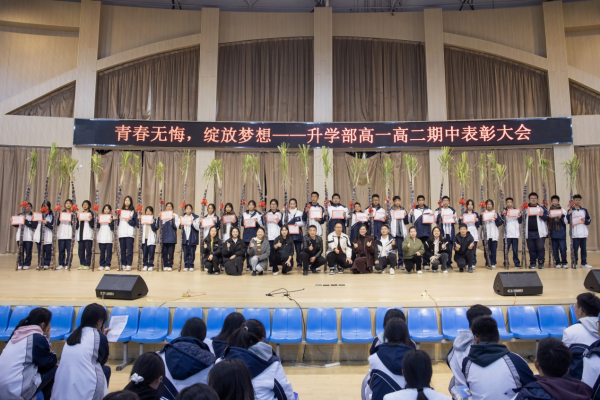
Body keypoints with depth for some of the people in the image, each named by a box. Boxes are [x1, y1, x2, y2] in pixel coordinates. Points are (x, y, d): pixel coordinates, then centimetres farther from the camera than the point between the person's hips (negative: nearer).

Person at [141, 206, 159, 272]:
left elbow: (155, 229, -6)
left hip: (151, 239, -3)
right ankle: (145, 265, 11)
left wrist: (152, 223, -21)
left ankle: (150, 265, 3)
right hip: (144, 238, 3)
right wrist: (140, 222, -7)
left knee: (151, 253, -3)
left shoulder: (155, 220, 4)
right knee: (144, 253, 3)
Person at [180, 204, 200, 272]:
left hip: (192, 238, -3)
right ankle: (186, 266, 13)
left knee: (192, 253, 0)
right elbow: (180, 227, 10)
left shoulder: (196, 217, 1)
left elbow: (197, 227, -6)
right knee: (185, 253, 5)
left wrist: (192, 222, -19)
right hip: (185, 238, 3)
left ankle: (191, 266, 8)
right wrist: (181, 224, -11)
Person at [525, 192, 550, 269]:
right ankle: (532, 263, 12)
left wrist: (542, 215, -17)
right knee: (531, 249, 5)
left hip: (540, 232, -2)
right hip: (529, 233, 2)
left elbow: (548, 218, 2)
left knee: (540, 248, -5)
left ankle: (541, 263, 3)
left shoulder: (542, 208, 7)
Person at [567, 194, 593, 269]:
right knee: (575, 249, -3)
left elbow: (589, 220, 12)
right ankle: (574, 263, 4)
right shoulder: (570, 211, 3)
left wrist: (585, 220, -10)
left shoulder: (584, 210, 12)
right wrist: (569, 214, -22)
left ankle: (584, 263, 13)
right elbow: (567, 221, -6)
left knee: (584, 248, 6)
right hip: (575, 234, -3)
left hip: (583, 233, 3)